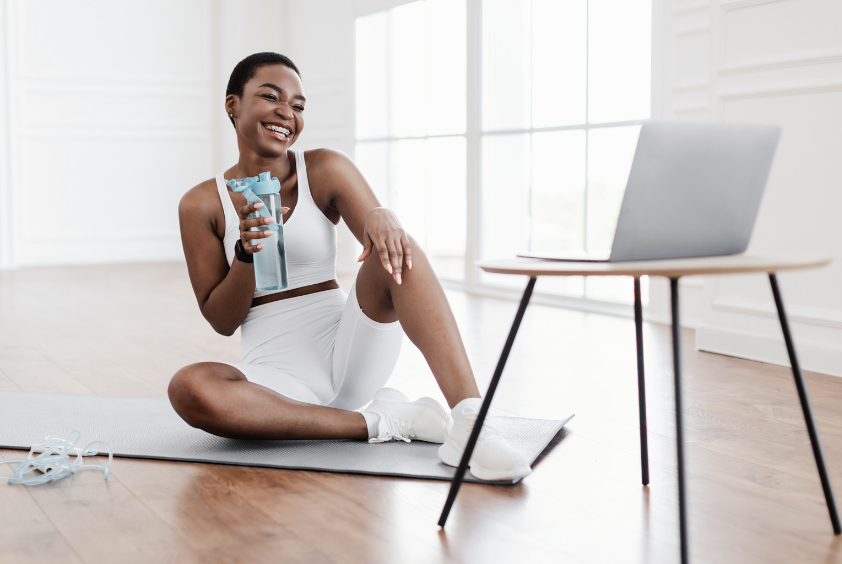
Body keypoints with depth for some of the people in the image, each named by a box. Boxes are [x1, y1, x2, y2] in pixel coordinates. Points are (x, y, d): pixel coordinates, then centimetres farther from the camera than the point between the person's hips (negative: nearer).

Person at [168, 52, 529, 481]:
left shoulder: (326, 170, 5)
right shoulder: (201, 205, 3)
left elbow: (384, 240, -7)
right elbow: (221, 322, 3)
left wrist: (381, 219, -31)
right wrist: (247, 252, -15)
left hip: (350, 354, 1)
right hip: (277, 377, -1)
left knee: (395, 251, -25)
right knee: (187, 388, -34)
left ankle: (469, 422, -37)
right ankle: (377, 422, -23)